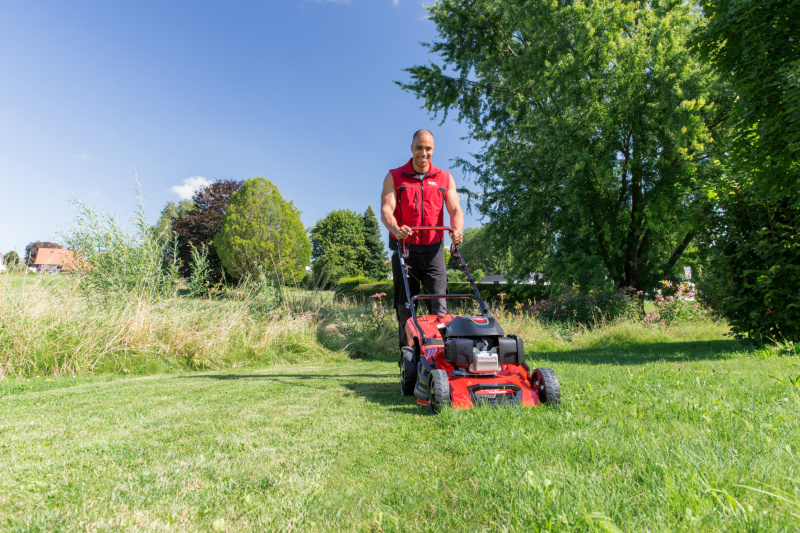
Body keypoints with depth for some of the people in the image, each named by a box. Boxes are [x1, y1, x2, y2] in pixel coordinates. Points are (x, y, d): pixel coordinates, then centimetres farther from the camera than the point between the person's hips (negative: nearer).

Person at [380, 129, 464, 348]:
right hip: (404, 250, -1)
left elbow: (455, 209, 0)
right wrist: (396, 229, -30)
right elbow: (386, 210, -7)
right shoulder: (394, 177, 5)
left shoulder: (445, 178, 11)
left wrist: (457, 230, -23)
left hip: (433, 250, 1)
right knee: (405, 307, 3)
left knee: (438, 306, -5)